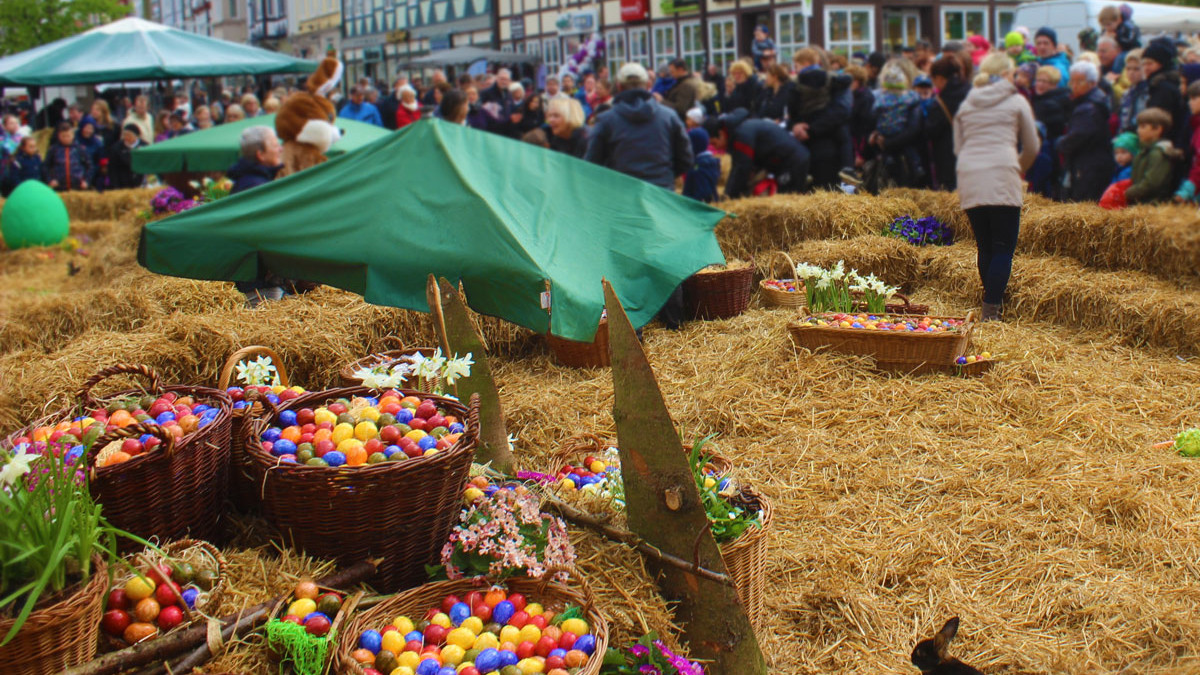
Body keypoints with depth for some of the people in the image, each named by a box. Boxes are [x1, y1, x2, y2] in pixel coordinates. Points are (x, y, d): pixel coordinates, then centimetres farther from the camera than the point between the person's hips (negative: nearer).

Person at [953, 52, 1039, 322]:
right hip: (1002, 178, -4)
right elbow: (1031, 147, 15)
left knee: (984, 247, 10)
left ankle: (991, 305, 10)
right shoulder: (1017, 102, 10)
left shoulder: (966, 104, 20)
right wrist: (1020, 171, 33)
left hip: (968, 178, 4)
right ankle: (991, 310, -13)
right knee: (1003, 248, -4)